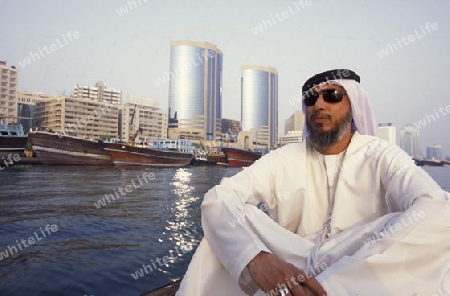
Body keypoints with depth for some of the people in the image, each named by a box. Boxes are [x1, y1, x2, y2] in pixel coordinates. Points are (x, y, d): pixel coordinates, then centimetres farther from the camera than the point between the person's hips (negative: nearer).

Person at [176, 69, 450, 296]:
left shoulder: (381, 156, -3)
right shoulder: (284, 160, -1)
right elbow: (218, 199, -13)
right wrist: (257, 258, -35)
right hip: (289, 273, 1)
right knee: (236, 215, -23)